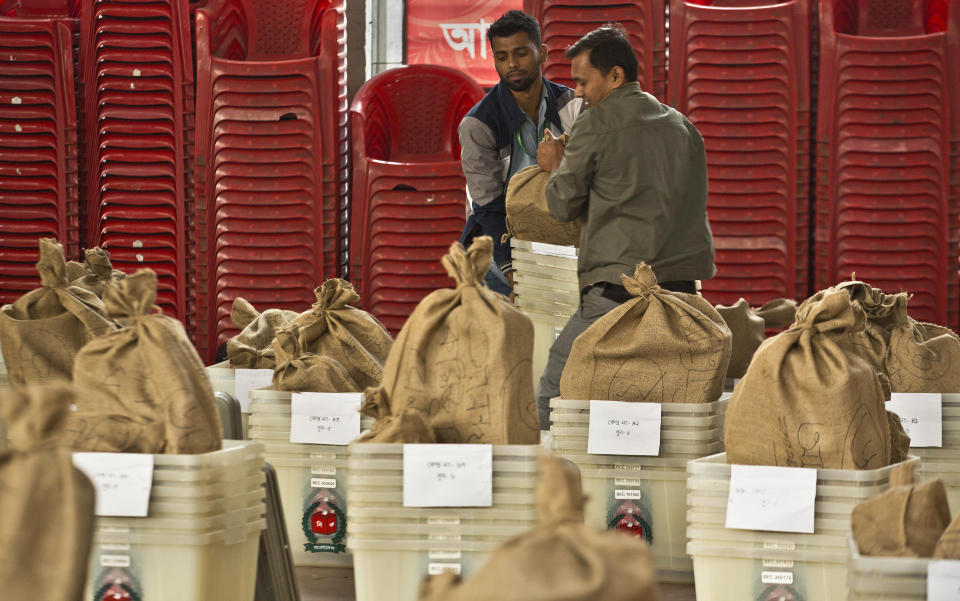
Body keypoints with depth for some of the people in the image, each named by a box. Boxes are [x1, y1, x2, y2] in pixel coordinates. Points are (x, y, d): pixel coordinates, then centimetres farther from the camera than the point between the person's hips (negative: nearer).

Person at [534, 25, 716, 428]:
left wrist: (555, 165, 23)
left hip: (618, 290, -6)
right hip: (681, 287, 6)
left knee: (552, 392, 3)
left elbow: (564, 204, 2)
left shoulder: (596, 125, -3)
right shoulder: (682, 127, 16)